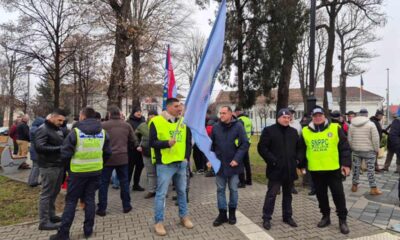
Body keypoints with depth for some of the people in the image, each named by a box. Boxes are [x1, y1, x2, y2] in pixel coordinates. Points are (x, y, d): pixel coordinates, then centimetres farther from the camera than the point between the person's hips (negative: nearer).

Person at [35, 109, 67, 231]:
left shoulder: (58, 129, 13)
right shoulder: (43, 129, -12)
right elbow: (39, 147, -23)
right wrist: (59, 149, -24)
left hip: (59, 165, 8)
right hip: (49, 167, -8)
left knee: (54, 192, 16)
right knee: (47, 194, 0)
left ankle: (51, 215, 29)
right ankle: (44, 222, 9)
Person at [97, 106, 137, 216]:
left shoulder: (103, 125, -9)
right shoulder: (127, 125, 1)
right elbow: (134, 142, 4)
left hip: (107, 158, -2)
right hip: (122, 158, 2)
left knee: (103, 183, 9)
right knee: (124, 182, 13)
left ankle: (101, 208, 14)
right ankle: (126, 206, 21)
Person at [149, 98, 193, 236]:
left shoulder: (183, 122, 6)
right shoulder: (156, 122, -10)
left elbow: (188, 141, 14)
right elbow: (152, 142, -11)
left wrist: (187, 157, 6)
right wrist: (167, 143, -26)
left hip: (181, 163, 5)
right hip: (165, 164, -5)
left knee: (182, 191, 17)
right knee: (161, 193, 3)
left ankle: (184, 216, 34)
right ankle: (159, 222, 19)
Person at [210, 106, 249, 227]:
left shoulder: (238, 126, -8)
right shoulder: (215, 127, 1)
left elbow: (245, 144, -10)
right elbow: (211, 144, 7)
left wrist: (237, 159, -16)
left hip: (233, 164, -2)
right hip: (219, 164, 3)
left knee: (233, 189, 10)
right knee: (220, 189, 9)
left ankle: (232, 212, 27)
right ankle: (222, 214, 21)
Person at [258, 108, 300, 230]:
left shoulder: (294, 131, 11)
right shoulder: (269, 130, -6)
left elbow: (298, 148, 20)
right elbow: (261, 148, -10)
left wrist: (296, 160, 5)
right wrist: (272, 160, -15)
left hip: (290, 169, 5)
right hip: (276, 169, -5)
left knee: (288, 194, 16)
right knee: (271, 194, 0)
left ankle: (287, 216, 30)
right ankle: (266, 218, 12)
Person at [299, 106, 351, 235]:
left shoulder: (335, 128, -2)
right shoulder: (305, 131, 3)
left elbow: (344, 147, -1)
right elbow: (302, 150, 9)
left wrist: (346, 164, -6)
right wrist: (301, 165, 7)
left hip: (333, 169, -2)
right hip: (315, 170, 2)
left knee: (338, 194, 4)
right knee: (321, 194, 13)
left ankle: (342, 220, 19)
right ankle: (325, 216, 30)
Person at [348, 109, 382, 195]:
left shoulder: (352, 125, 1)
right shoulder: (371, 124, -10)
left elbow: (349, 139, 6)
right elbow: (375, 139, -11)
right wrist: (376, 149, 1)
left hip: (356, 150, 3)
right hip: (369, 150, -3)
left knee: (356, 168, 12)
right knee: (371, 169, 4)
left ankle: (354, 186, 21)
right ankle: (373, 189, 9)